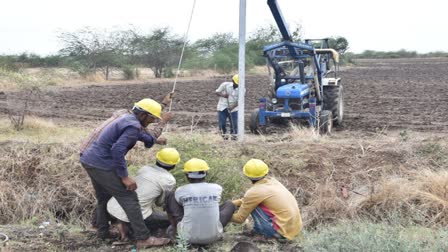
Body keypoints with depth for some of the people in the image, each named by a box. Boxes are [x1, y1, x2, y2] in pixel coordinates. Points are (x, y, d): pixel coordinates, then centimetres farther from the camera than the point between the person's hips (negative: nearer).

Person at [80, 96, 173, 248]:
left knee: (103, 197, 26)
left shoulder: (128, 119, 15)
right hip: (102, 164, -10)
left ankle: (103, 232, 35)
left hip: (89, 160, 10)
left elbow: (149, 141, 20)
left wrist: (162, 123, 22)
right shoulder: (133, 127, -15)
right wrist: (124, 177, -21)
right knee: (129, 198, -5)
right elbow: (117, 150, -25)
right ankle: (143, 238, -3)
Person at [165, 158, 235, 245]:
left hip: (189, 237, 0)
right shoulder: (217, 188, -5)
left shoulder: (181, 191, -6)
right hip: (213, 236, 1)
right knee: (229, 204, 22)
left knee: (171, 197, 13)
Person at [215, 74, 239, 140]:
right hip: (222, 108, 0)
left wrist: (232, 107, -24)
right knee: (222, 123, -1)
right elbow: (217, 92, -1)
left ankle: (234, 135, 10)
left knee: (234, 123, -6)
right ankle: (224, 134, 21)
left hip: (233, 109, 0)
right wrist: (223, 95, -22)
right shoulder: (225, 85, -8)